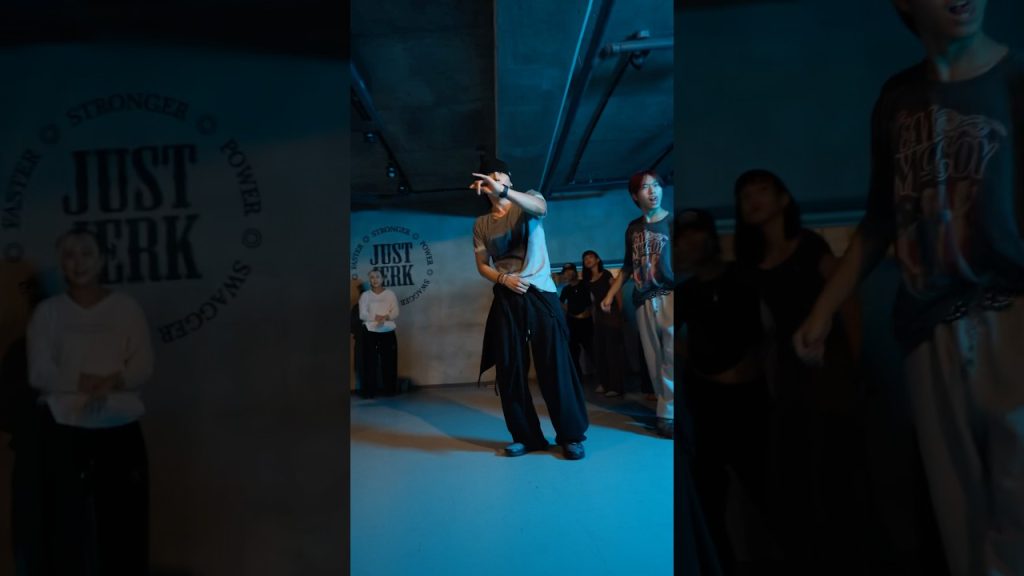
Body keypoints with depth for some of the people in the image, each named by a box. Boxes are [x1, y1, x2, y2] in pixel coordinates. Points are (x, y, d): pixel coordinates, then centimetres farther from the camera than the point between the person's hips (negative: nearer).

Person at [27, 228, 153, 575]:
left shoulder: (126, 307, 4)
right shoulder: (47, 312, 4)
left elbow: (143, 367, -1)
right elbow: (39, 375, -5)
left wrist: (108, 383, -19)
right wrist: (103, 381, -12)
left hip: (122, 431, 1)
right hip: (66, 432, 0)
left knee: (126, 524, 3)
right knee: (70, 525, 3)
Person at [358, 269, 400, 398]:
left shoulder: (390, 294, 6)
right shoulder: (365, 295, 2)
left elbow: (395, 312, -1)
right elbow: (362, 315, -7)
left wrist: (385, 317, -20)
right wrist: (378, 317, -18)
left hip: (388, 332, 1)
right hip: (370, 332, -1)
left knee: (389, 361, 3)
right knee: (371, 361, -2)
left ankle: (390, 389, 14)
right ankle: (370, 391, 2)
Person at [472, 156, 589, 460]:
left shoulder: (527, 201, 6)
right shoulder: (481, 224, 14)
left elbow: (540, 207, -19)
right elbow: (482, 265, 12)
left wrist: (503, 190, -37)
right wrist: (503, 278, -10)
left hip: (540, 293, -3)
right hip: (506, 299, 3)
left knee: (555, 364, -7)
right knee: (510, 369, 0)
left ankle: (571, 435, 2)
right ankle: (526, 436, 10)